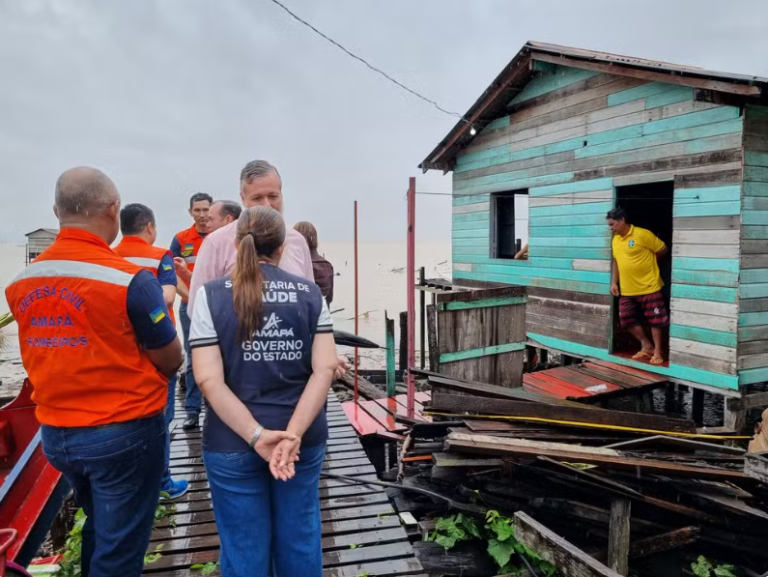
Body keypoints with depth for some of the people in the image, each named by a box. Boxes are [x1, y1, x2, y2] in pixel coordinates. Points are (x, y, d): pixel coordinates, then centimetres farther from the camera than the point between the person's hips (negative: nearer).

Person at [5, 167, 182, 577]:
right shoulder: (130, 279, -19)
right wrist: (161, 308, 8)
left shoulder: (22, 283, -1)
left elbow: (50, 356, 12)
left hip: (54, 432, 6)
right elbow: (172, 362, -11)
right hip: (124, 431, -6)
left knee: (98, 530, 28)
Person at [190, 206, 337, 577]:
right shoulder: (310, 293, -1)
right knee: (299, 537, 20)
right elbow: (325, 369, -11)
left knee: (244, 546, 15)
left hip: (233, 441, -2)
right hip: (304, 438, 2)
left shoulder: (211, 295, -6)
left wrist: (256, 436, -17)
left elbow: (209, 380, -15)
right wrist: (293, 433, -16)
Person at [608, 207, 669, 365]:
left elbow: (663, 250, -5)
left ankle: (658, 352, 17)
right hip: (627, 290, 7)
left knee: (655, 320, 3)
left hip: (649, 287, -7)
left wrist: (647, 262, 6)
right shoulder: (615, 240, 8)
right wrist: (614, 282, 9)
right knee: (627, 319, 8)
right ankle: (647, 346, 25)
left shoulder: (643, 234, -13)